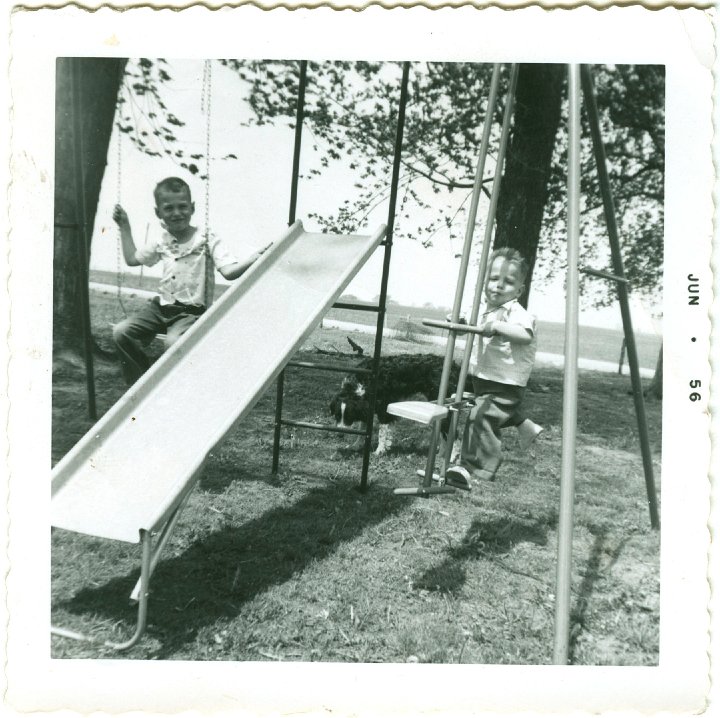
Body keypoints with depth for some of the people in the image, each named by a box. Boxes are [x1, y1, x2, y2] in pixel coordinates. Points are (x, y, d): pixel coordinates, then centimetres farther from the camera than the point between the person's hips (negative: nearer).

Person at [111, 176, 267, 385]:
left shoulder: (208, 241, -8)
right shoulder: (160, 239, 9)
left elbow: (229, 271, -21)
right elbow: (133, 259, 24)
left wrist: (253, 260, -38)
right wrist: (124, 227, 21)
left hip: (191, 311, -6)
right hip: (161, 306, 6)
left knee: (174, 341, -33)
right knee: (121, 332, -10)